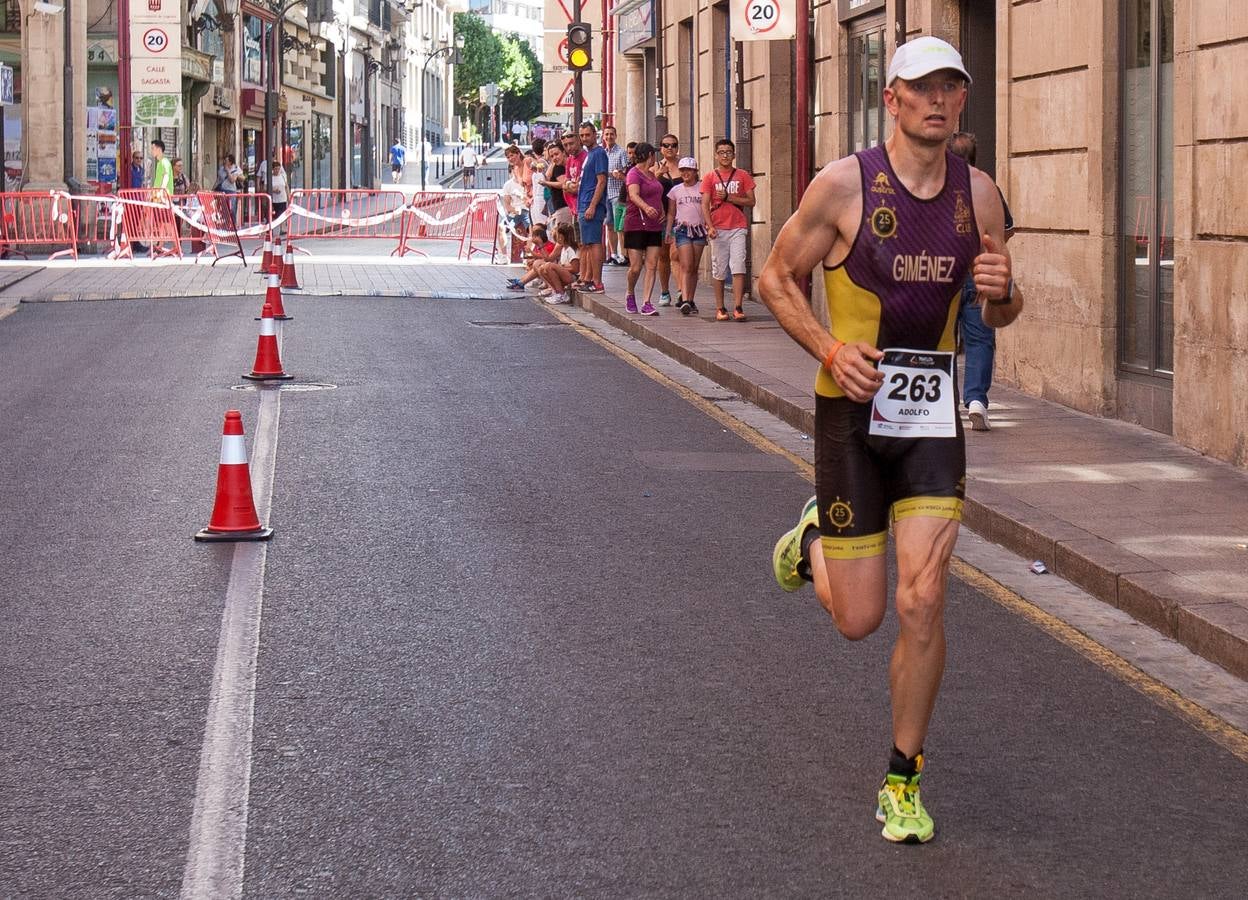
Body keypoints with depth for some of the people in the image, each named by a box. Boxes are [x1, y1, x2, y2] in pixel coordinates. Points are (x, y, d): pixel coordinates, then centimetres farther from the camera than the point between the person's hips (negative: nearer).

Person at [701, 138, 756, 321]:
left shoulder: (743, 176, 7)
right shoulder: (710, 177, 6)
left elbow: (751, 201, 3)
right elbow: (705, 205, 1)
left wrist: (728, 197, -9)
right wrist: (710, 226, -13)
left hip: (738, 227, 0)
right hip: (718, 229, 1)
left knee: (738, 268, -10)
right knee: (719, 270, 4)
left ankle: (738, 308, -12)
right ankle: (720, 309, 10)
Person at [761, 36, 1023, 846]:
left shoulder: (979, 193, 3)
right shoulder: (845, 184, -9)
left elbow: (1001, 314, 13)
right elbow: (777, 276, 0)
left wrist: (1001, 290, -11)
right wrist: (829, 349, -15)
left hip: (933, 414, 2)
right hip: (854, 408, -2)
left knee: (922, 603, -10)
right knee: (859, 619, 3)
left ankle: (904, 781, 8)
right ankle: (814, 543, 40)